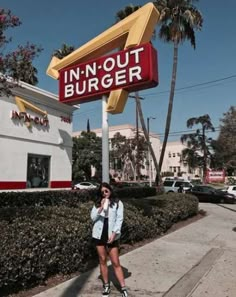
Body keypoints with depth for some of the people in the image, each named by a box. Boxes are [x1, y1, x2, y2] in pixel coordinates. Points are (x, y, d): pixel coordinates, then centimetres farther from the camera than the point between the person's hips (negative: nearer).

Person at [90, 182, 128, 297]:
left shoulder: (118, 203, -3)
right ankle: (106, 285, 27)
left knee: (116, 263, -1)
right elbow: (93, 217, -2)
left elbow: (119, 219, -7)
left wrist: (114, 233, -16)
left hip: (111, 235, -3)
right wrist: (101, 208, -14)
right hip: (99, 235, 3)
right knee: (102, 260, 13)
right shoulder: (97, 203, 7)